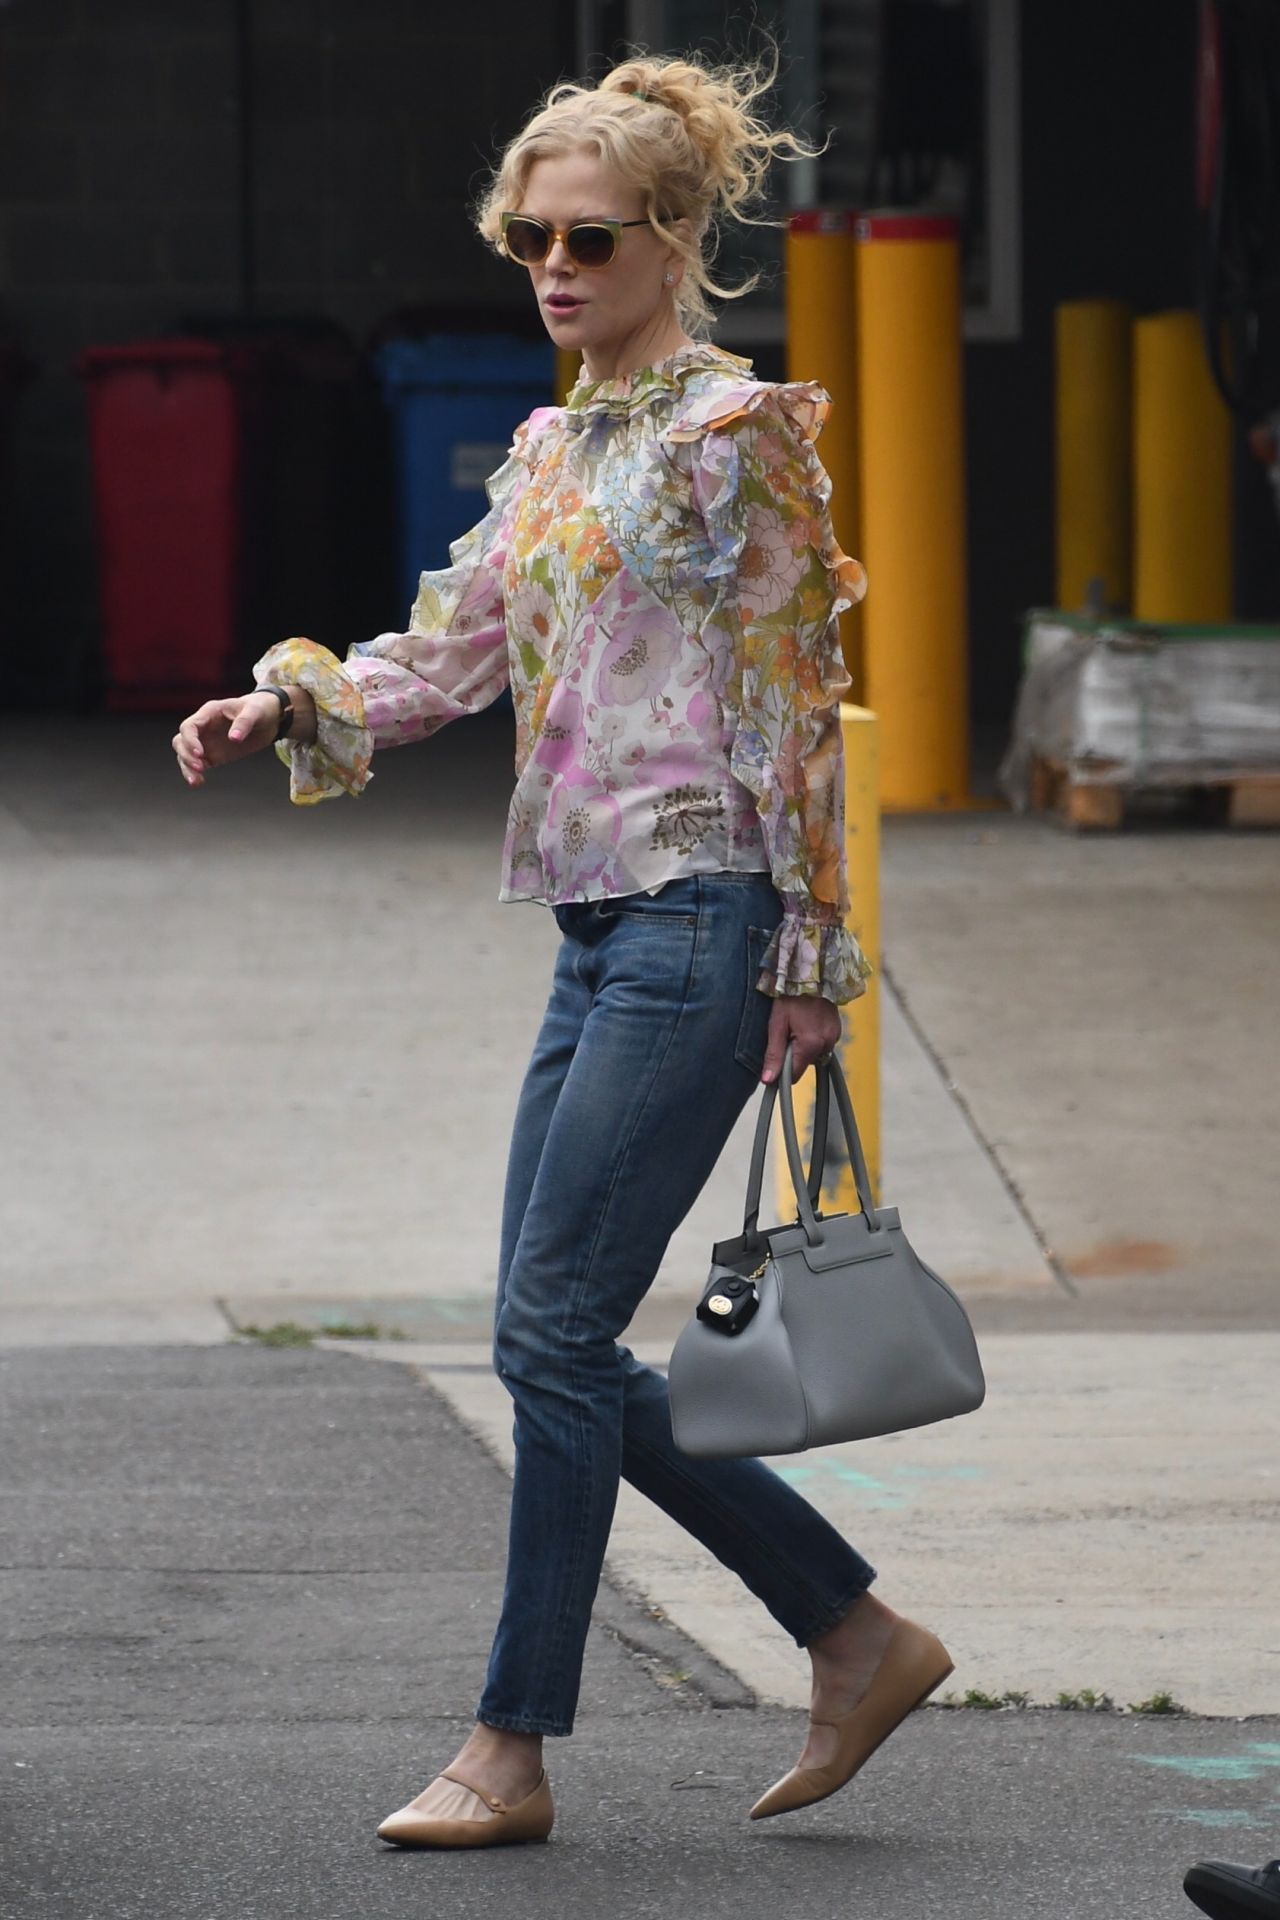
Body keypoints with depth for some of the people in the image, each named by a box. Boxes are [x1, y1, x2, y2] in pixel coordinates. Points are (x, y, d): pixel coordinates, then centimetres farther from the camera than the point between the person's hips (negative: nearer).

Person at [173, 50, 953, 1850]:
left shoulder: (740, 431, -7)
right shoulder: (552, 447, 17)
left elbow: (794, 702, -9)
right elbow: (450, 649, 18)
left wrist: (806, 952, -11)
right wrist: (282, 705, -1)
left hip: (701, 915, -9)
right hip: (598, 928, 9)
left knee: (555, 1329, -9)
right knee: (559, 1346, 7)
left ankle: (512, 1751, -2)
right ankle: (856, 1633, 17)